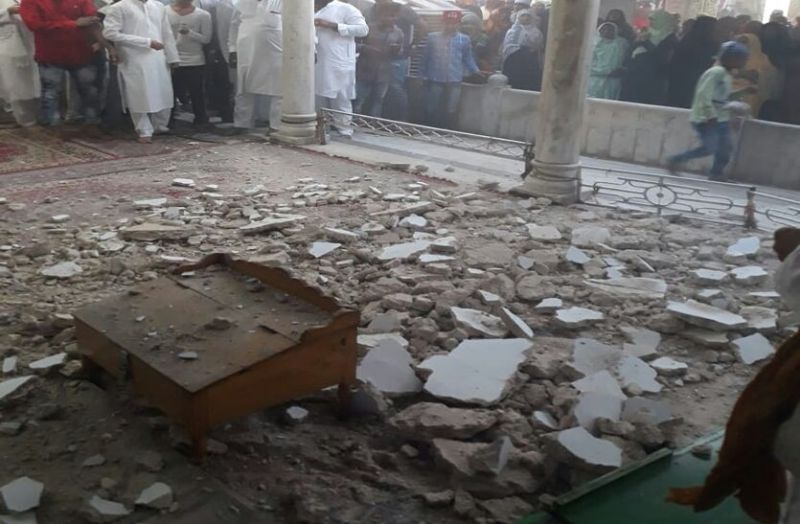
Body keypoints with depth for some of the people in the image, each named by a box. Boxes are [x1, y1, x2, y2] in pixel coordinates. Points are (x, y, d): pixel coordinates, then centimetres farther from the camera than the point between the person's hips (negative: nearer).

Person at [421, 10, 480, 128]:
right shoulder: (432, 37, 3)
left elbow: (468, 58, 10)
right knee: (431, 109, 6)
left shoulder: (464, 39, 2)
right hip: (435, 80, 0)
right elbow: (426, 57, 8)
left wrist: (476, 71, 0)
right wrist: (424, 75, 8)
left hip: (455, 81, 0)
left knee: (450, 110, 8)